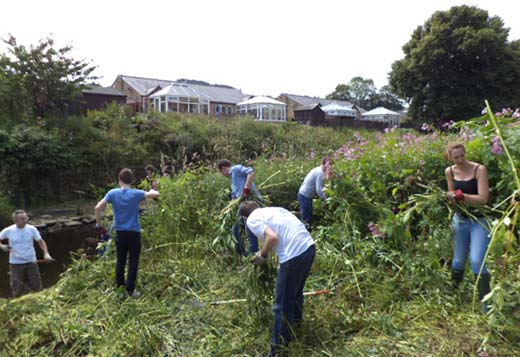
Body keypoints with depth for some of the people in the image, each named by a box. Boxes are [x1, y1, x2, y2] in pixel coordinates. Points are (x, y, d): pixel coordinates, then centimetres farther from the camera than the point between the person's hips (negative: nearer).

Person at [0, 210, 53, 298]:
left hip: (31, 262, 1)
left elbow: (41, 241, -1)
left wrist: (46, 253, -15)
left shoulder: (32, 229, -5)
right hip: (16, 263, -1)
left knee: (36, 288, 2)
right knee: (18, 291, 5)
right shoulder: (8, 230, -5)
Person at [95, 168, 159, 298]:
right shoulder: (136, 194, -12)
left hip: (120, 233, 3)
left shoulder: (113, 193, -5)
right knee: (133, 262, 5)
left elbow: (98, 207, -11)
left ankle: (119, 287, 26)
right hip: (134, 233, -3)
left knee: (120, 261, 15)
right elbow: (156, 194, -13)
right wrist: (152, 189, 11)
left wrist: (99, 225, 0)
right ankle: (130, 289, 7)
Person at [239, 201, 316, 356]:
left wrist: (262, 255, 2)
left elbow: (273, 237, -16)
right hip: (309, 247, 8)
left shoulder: (252, 219, 0)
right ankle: (296, 319, 57)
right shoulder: (273, 209, 22)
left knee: (283, 304, 7)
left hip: (294, 256, -8)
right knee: (297, 290, 32)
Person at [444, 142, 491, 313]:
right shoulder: (449, 172, 1)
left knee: (477, 261, -14)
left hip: (480, 221, -4)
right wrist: (451, 197, -10)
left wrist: (461, 195, -25)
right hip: (460, 220, 4)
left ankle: (486, 302, 1)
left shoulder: (479, 169, -14)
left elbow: (483, 199, -18)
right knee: (458, 261, 12)